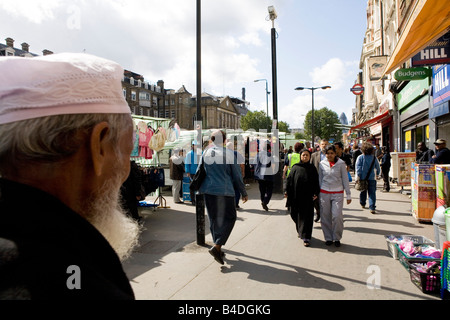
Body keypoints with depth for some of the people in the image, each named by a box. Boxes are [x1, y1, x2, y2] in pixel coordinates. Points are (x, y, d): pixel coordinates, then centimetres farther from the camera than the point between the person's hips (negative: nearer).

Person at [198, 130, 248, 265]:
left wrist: (199, 189, 27)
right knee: (229, 218, 6)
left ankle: (218, 249, 23)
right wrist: (244, 193, 8)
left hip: (208, 190, 5)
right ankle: (216, 246, -8)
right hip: (225, 191, -4)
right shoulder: (229, 154, -7)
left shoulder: (205, 153, 3)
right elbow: (237, 175, -2)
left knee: (213, 219, 15)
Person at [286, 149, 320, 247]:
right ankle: (300, 231, 35)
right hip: (296, 196, 1)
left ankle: (306, 237, 3)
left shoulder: (312, 168, 5)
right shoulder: (295, 167, 3)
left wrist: (316, 193, -5)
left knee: (306, 216, -3)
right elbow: (290, 180, 3)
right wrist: (287, 191, -4)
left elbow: (316, 182, 5)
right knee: (296, 215, 10)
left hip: (308, 196, -1)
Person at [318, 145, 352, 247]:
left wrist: (348, 195, 2)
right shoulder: (322, 164, 5)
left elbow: (345, 180, 3)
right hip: (324, 193, 2)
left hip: (338, 193, -2)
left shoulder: (341, 164, -1)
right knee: (325, 216, 3)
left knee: (337, 216, -9)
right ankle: (328, 238, 18)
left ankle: (337, 238, 10)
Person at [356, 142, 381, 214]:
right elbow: (378, 167, 9)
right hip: (372, 178, 0)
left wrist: (358, 176, -8)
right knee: (372, 193, 0)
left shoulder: (360, 157, -6)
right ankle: (372, 208, -9)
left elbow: (358, 167, -11)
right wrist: (377, 174, 25)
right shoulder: (374, 158, 1)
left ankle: (363, 204, 35)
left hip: (362, 178, 0)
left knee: (363, 192, 18)